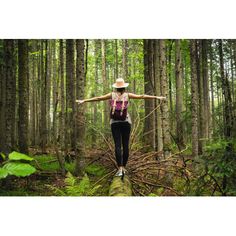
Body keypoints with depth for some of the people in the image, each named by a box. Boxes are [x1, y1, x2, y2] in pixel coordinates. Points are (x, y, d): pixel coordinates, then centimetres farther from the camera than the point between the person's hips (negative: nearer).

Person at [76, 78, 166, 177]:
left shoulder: (112, 94, 5)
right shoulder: (127, 95, 4)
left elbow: (97, 98, 7)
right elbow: (142, 96, 3)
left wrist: (83, 101, 13)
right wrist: (156, 97, 6)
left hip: (115, 123, 0)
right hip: (125, 122, 0)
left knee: (117, 145, -5)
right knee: (125, 145, 7)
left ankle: (120, 169, -15)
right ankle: (123, 167, 10)